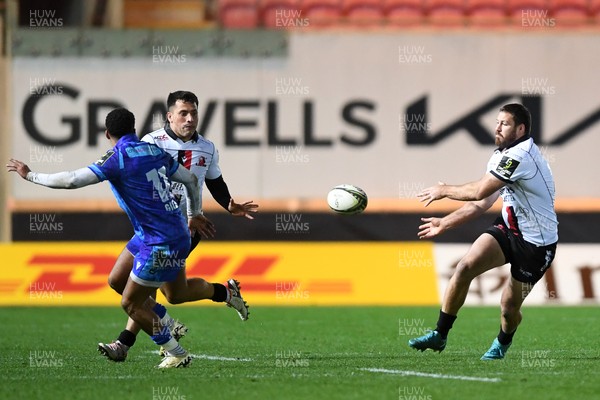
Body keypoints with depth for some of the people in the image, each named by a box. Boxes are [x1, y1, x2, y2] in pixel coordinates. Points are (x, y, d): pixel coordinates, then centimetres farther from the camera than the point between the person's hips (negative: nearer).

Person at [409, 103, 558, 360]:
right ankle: (439, 336, -7)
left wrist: (444, 190, -9)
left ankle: (503, 343, 34)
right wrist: (445, 223, 10)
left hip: (535, 242, -7)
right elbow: (482, 202, 13)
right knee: (465, 267, -15)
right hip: (508, 227, 7)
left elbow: (479, 191, -24)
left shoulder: (521, 156, -24)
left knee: (509, 307, 0)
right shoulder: (501, 156, 7)